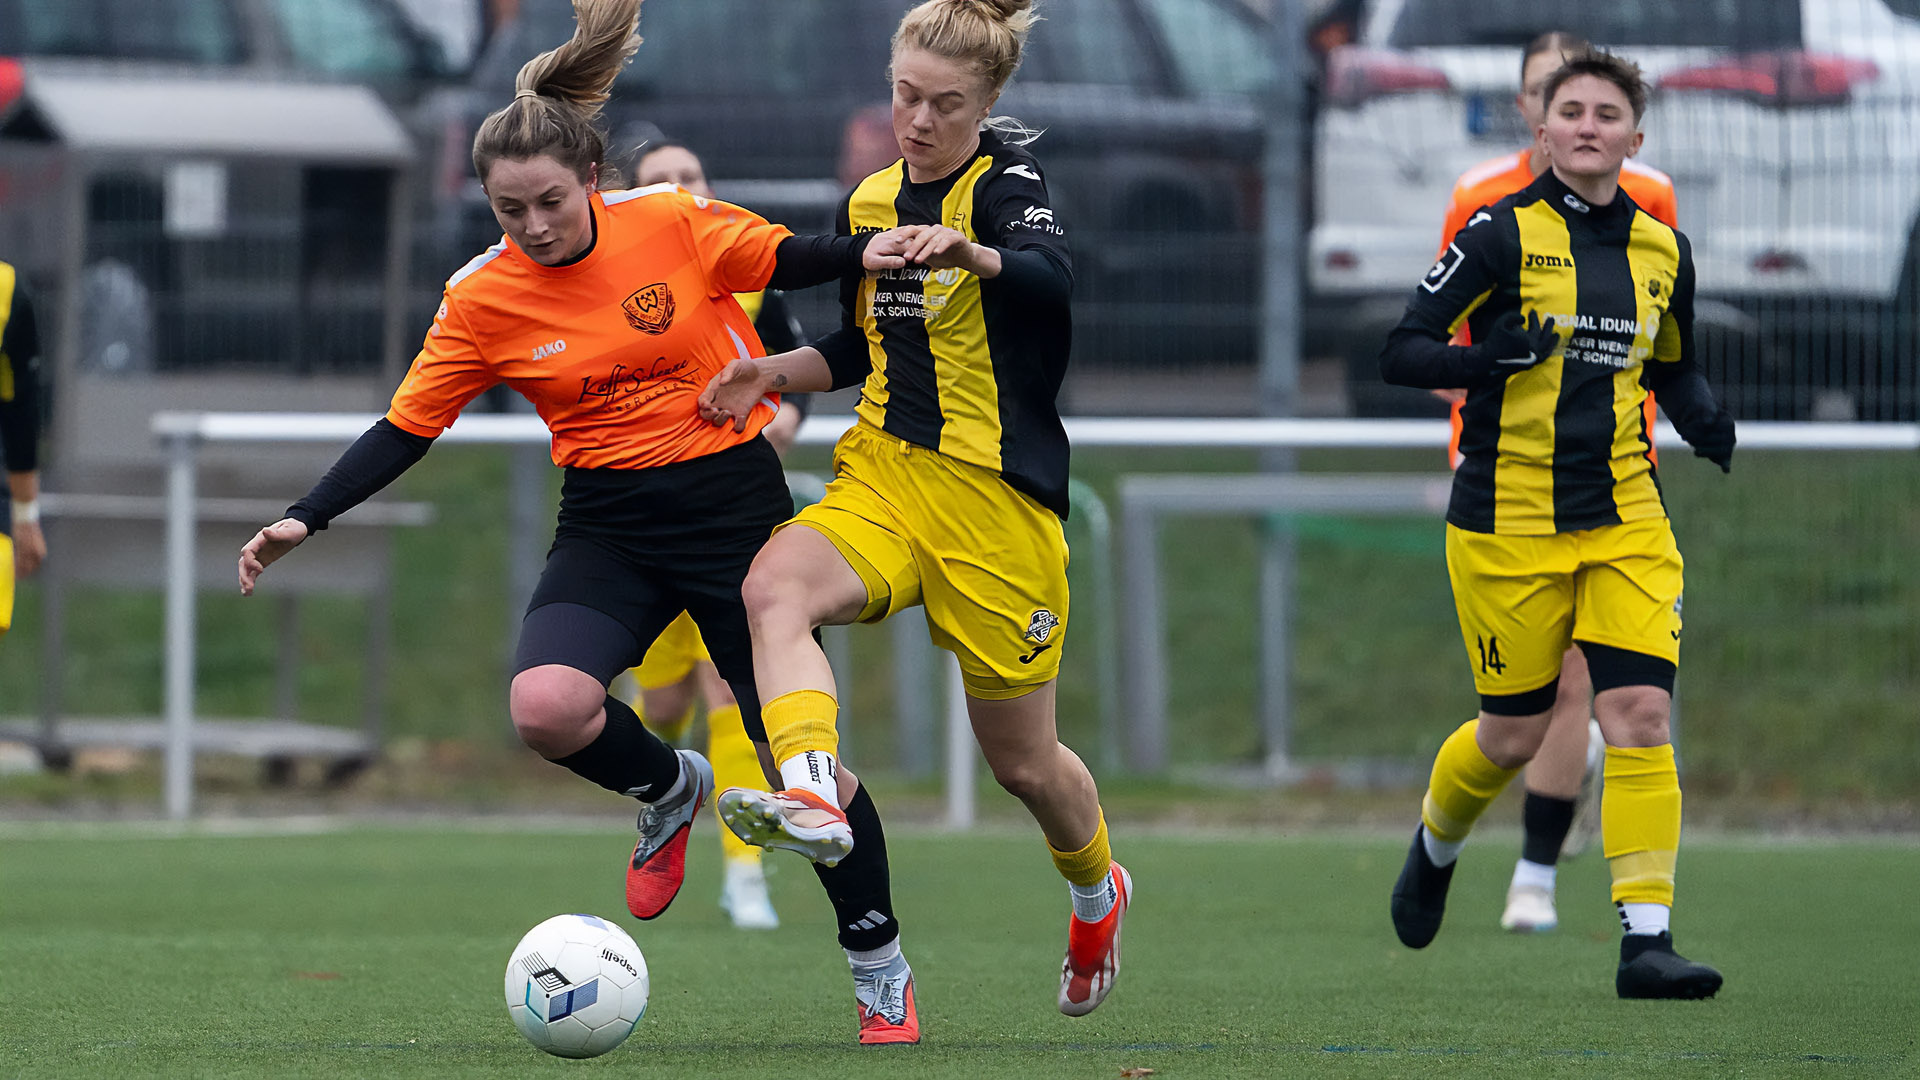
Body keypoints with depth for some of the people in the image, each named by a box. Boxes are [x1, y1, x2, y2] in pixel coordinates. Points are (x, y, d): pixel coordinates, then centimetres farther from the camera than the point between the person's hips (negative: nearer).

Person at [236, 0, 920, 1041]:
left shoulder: (674, 223, -10)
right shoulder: (482, 300, -6)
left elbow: (789, 260, 3)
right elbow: (405, 426, -2)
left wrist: (866, 251, -17)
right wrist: (305, 520, -11)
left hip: (734, 497, -1)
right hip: (607, 523, 2)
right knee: (546, 705, -26)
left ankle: (879, 959, 16)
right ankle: (668, 788, 8)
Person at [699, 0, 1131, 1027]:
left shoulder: (1004, 180, -9)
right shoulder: (868, 199, 11)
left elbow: (1051, 277, -32)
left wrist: (969, 251, -53)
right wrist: (776, 372, 7)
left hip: (997, 498, -5)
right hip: (882, 480, 5)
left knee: (1021, 760, 7)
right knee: (775, 584, -31)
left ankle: (1097, 894, 38)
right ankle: (812, 794, -49)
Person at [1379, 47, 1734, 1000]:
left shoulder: (1662, 250, 8)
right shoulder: (1502, 234, -6)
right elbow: (1400, 355, -7)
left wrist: (1708, 427, 3)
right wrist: (1492, 357, -25)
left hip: (1626, 519, 3)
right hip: (1509, 520, -3)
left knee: (1642, 717, -12)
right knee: (1515, 735, 6)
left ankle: (1647, 939, -12)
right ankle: (1435, 845, 39)